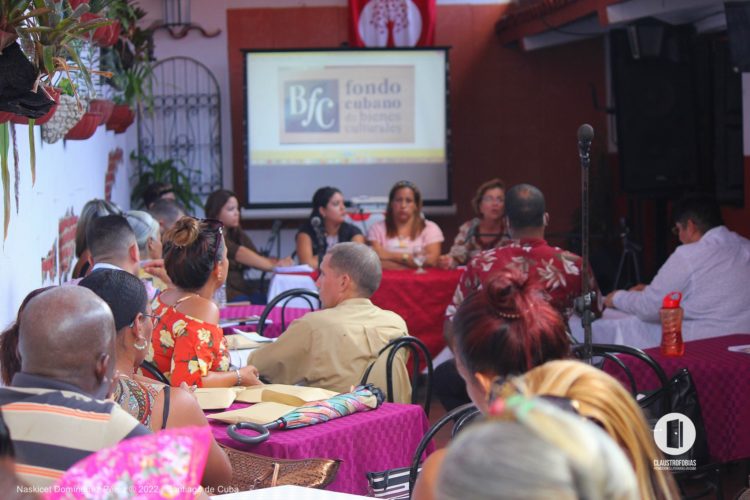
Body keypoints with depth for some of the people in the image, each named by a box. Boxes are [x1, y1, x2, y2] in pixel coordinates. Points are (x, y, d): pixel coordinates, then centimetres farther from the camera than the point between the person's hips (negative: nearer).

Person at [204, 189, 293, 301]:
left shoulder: (237, 234, 18)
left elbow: (257, 258, 5)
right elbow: (239, 254, -19)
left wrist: (280, 262, -17)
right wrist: (273, 265, -29)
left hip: (241, 289, 6)